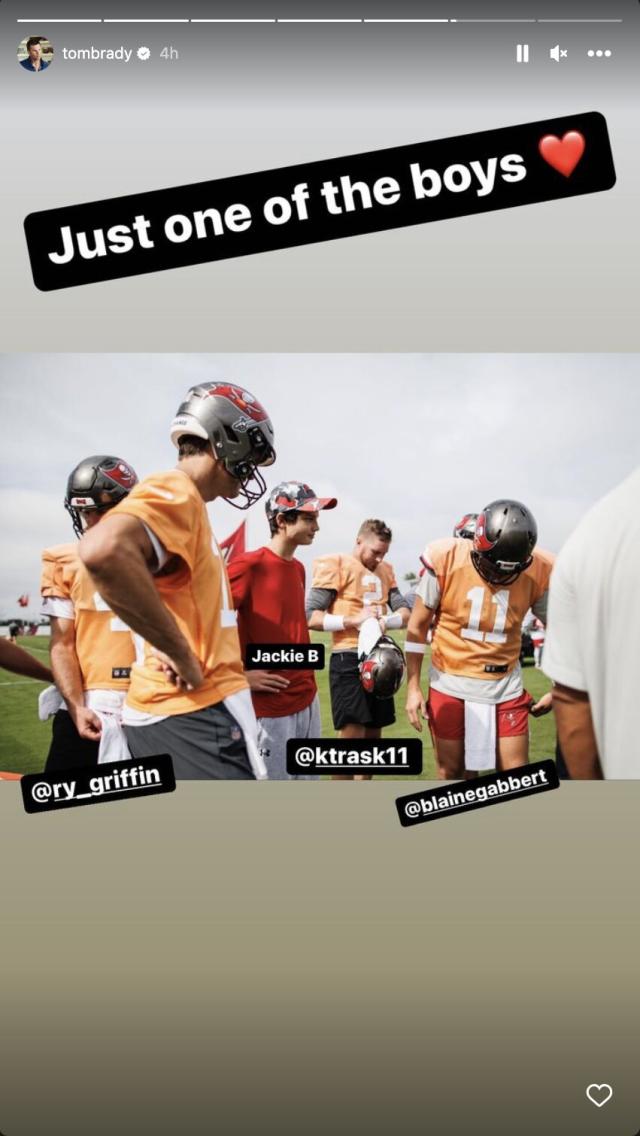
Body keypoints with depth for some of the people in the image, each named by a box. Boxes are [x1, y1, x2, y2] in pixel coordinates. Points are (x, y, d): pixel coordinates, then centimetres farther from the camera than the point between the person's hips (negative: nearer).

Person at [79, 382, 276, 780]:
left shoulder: (186, 505, 16)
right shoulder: (176, 493, -14)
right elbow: (105, 550, -35)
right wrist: (183, 656, -25)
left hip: (184, 711, 10)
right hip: (193, 716, -10)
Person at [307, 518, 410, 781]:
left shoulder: (385, 570, 16)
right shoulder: (335, 566, -5)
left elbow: (404, 612, 8)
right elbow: (311, 617, -12)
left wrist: (386, 620, -14)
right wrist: (354, 620, -21)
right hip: (349, 660, -7)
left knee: (372, 736, 15)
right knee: (351, 736, -9)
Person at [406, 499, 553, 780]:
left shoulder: (537, 572, -9)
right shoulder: (446, 561, -15)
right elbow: (417, 626, -3)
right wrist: (413, 688, -2)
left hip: (506, 690, 2)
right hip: (451, 686, -1)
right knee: (452, 774, 8)